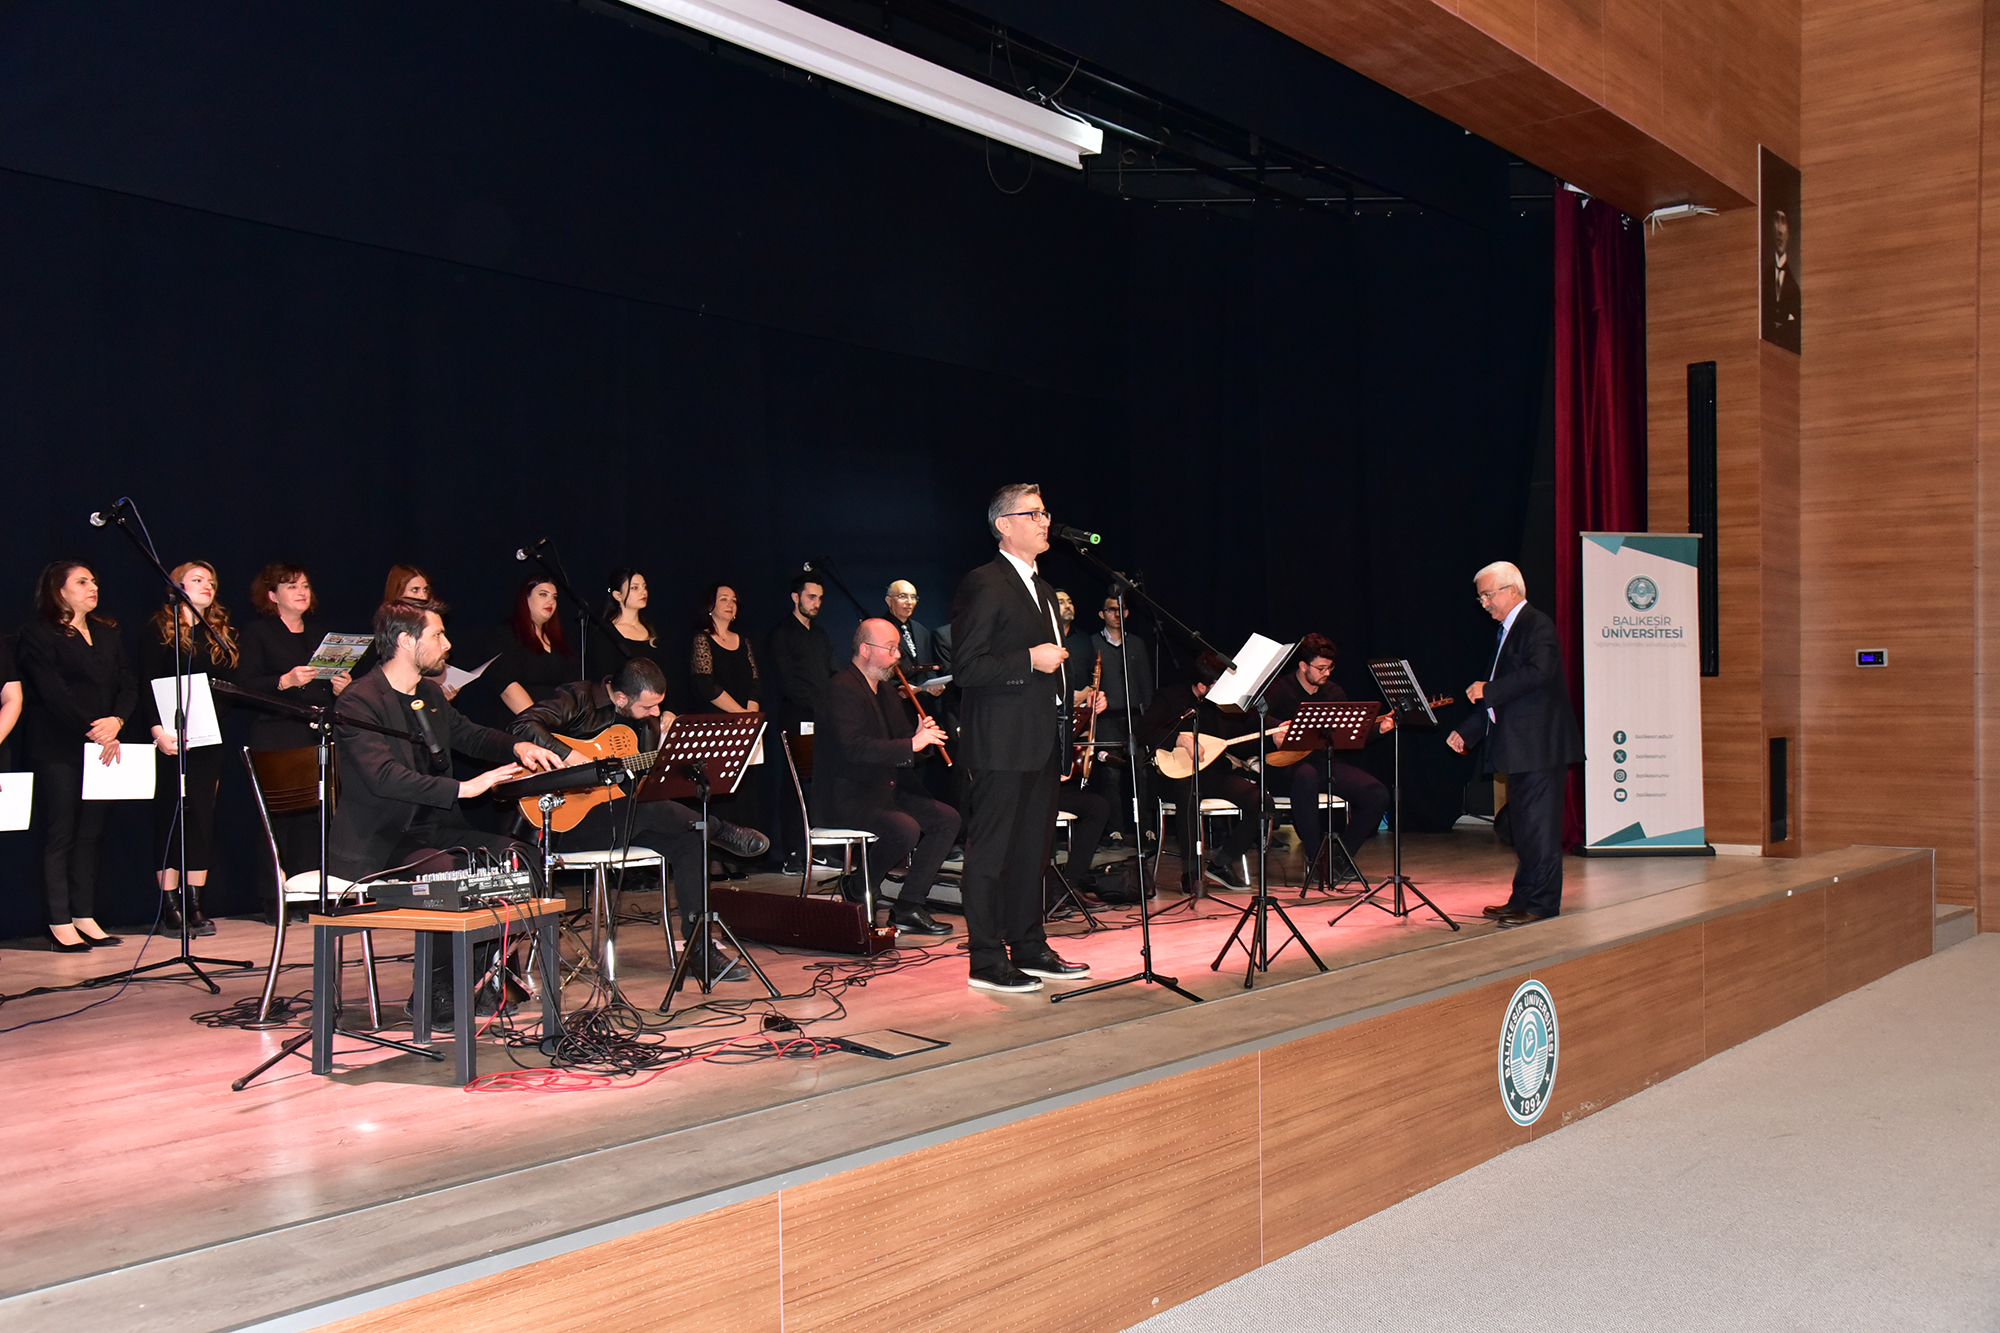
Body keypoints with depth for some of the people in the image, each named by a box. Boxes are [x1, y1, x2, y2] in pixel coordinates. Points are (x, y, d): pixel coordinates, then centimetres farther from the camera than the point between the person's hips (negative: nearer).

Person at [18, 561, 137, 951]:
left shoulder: (107, 633, 17)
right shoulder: (38, 634, -2)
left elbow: (128, 685, 9)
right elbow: (53, 692, -12)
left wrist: (116, 721, -9)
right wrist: (93, 730, -17)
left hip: (101, 748, 6)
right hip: (57, 749, -6)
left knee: (91, 833, 6)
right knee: (60, 834, -3)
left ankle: (85, 917, 11)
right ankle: (60, 923, 1)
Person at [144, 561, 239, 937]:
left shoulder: (223, 634, 15)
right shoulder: (161, 631, 2)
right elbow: (147, 687, -6)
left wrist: (219, 719, -6)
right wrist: (158, 729, -18)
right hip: (172, 740, -4)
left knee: (203, 817, 4)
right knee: (170, 817, -1)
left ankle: (195, 906, 10)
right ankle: (169, 909, 4)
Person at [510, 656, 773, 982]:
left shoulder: (643, 717, 9)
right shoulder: (577, 699, -13)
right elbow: (522, 724, -27)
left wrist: (660, 735, -7)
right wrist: (570, 756, -33)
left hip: (623, 816, 7)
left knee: (688, 839, -13)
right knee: (648, 808, -34)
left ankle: (700, 948, -10)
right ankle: (724, 833, -11)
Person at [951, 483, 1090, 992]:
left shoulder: (1043, 589, 20)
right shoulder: (983, 585, -10)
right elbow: (967, 665, -17)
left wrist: (1069, 700, 19)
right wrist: (1029, 661, -20)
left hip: (1043, 740, 9)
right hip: (1002, 743, -9)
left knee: (1034, 847, 14)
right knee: (990, 851, -3)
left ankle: (1029, 948, 23)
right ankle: (987, 960, 3)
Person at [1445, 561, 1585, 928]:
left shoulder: (1537, 625, -10)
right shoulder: (1507, 631, 19)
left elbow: (1539, 673, -27)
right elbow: (1496, 693, 22)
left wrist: (1487, 690, -21)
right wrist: (1465, 731, 17)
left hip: (1540, 745, -10)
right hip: (1520, 747, 10)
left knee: (1539, 824, -7)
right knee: (1524, 825, 14)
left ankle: (1541, 903, -3)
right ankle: (1523, 898, 20)